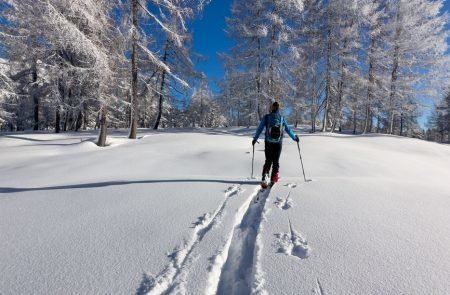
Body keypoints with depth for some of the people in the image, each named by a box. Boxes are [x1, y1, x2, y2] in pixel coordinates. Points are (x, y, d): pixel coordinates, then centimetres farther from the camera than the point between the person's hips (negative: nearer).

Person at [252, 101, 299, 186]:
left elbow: (259, 129, 0)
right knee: (276, 161, 12)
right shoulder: (282, 118, 2)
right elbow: (288, 130, 8)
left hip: (268, 142, 0)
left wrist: (255, 138, 11)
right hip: (278, 143, 0)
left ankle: (265, 175, -14)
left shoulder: (266, 117, -1)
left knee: (268, 161, 8)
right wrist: (295, 137, 22)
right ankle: (273, 179, 12)